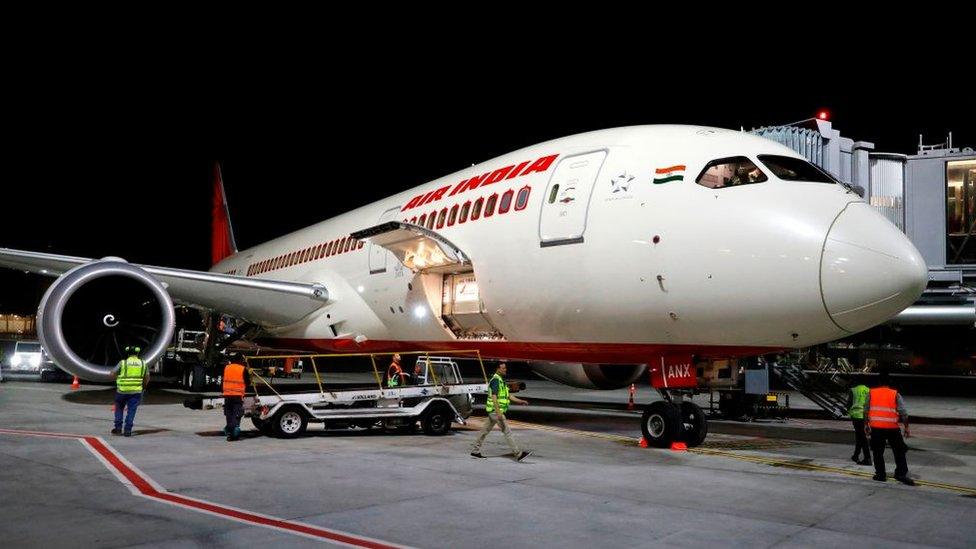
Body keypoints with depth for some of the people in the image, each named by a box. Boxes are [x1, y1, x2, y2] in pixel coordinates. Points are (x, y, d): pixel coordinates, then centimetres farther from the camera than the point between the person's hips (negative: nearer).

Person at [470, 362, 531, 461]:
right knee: (507, 431, -9)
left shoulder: (501, 381, 17)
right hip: (495, 410, -10)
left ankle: (475, 451, 20)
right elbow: (494, 397, -24)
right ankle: (518, 454, -8)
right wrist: (498, 412, -29)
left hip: (493, 412, 10)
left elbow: (508, 396, 20)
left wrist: (520, 401, 11)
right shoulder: (495, 380, -15)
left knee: (485, 430, 13)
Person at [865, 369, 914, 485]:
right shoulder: (895, 394, 1)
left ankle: (880, 474, 12)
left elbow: (866, 410, 7)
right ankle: (901, 474, 0)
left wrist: (867, 424, 17)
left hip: (876, 427, 1)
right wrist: (906, 428, 3)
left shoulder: (871, 393, 5)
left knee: (878, 452, 11)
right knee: (899, 451, 8)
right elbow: (903, 412, -4)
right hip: (892, 428, -1)